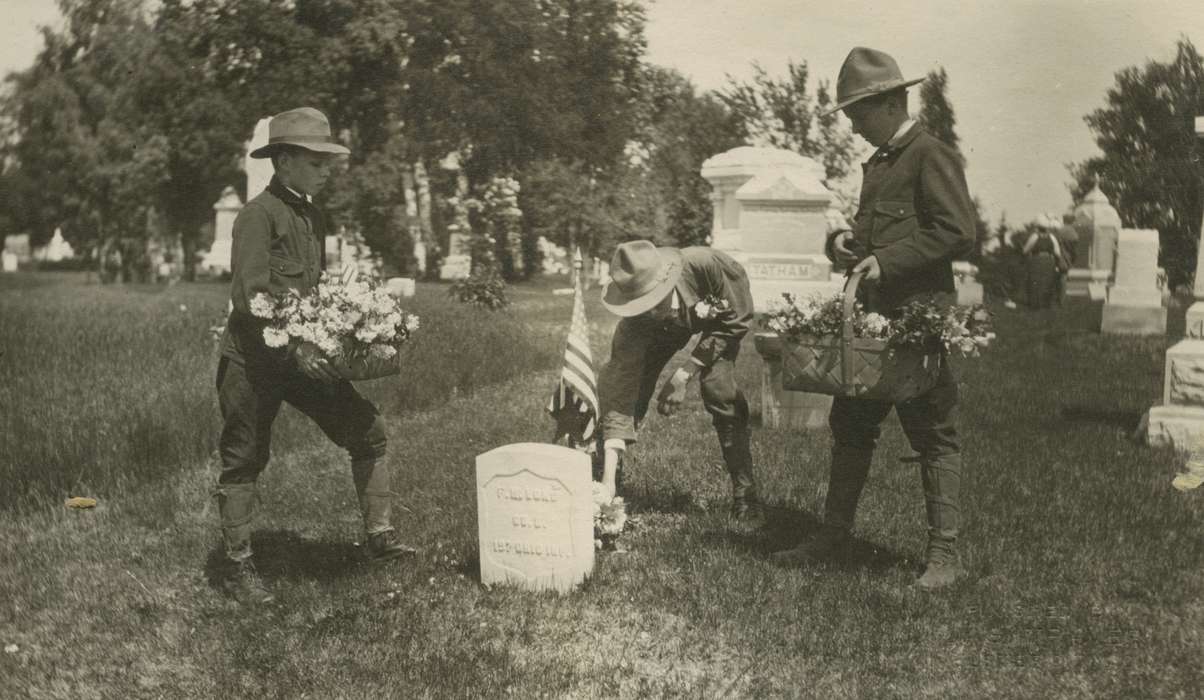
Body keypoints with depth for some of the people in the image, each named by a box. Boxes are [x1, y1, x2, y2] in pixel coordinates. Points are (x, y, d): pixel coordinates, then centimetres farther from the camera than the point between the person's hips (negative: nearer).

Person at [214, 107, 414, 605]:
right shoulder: (258, 214, -14)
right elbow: (251, 297, -22)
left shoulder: (314, 217, 11)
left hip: (304, 356, 7)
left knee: (367, 429, 1)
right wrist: (296, 348, -29)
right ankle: (237, 568, 16)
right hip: (252, 359, -7)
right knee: (243, 461, 4)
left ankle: (378, 536, 10)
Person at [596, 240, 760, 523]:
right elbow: (621, 397, -36)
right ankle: (601, 485, 7)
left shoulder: (706, 265, -43)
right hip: (667, 325, 2)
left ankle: (745, 496, -11)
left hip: (721, 313, -1)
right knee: (615, 385, -11)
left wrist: (684, 375, -30)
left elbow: (738, 319, -25)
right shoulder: (632, 326, -36)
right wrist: (608, 479, -43)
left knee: (719, 388, -23)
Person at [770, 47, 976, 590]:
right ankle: (834, 534, 23)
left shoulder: (932, 156, -8)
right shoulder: (879, 162, 19)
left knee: (934, 437, -1)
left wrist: (887, 261, -21)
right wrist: (842, 240, 5)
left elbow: (958, 231, -17)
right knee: (850, 426, 12)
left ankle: (943, 554, 5)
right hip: (872, 316, 9)